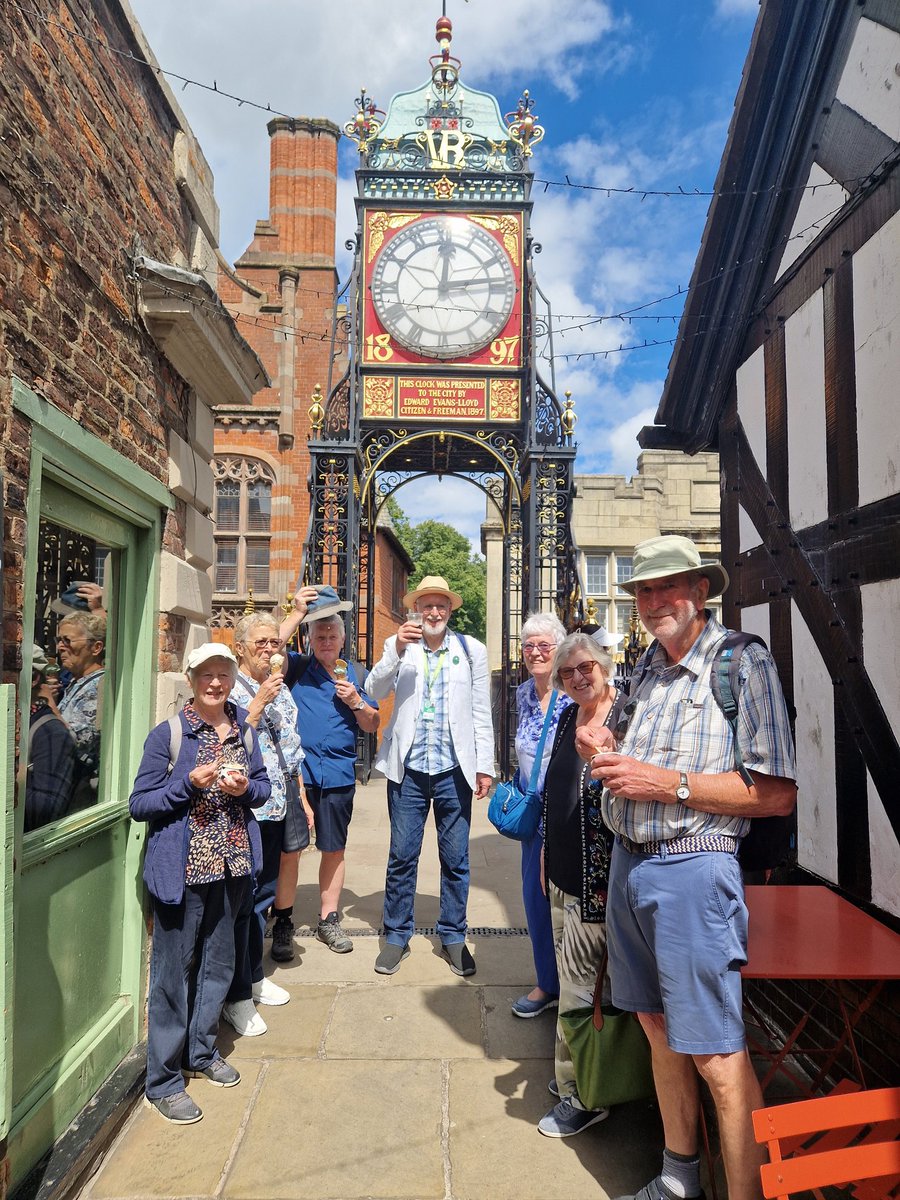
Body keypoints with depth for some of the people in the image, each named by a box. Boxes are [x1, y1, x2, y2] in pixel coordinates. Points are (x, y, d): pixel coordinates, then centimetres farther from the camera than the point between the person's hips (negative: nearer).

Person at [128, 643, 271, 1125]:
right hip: (182, 868, -5)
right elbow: (139, 803, -10)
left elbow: (264, 786, 11)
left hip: (232, 865, 5)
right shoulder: (167, 734, -10)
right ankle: (163, 1080, 22)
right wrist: (190, 783, -23)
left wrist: (245, 788, -10)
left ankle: (201, 1050, 40)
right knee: (174, 971, 5)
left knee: (218, 961, 19)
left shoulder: (243, 730, 3)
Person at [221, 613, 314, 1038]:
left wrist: (302, 799, 18)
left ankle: (254, 976, 31)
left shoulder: (281, 690, 14)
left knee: (266, 891, 16)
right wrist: (260, 700, -23)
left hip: (280, 802, 7)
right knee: (244, 897, -2)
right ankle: (237, 997, 10)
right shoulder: (229, 687, -8)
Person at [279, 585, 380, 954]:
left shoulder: (356, 675, 11)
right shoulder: (298, 668, 5)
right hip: (296, 770, -2)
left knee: (334, 848, 10)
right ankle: (281, 921, 16)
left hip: (338, 774, 2)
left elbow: (372, 726, 9)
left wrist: (356, 701, -10)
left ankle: (328, 920, 24)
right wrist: (297, 613, -15)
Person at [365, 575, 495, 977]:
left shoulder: (471, 650, 3)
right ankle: (397, 935, 25)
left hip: (454, 770, 0)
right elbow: (375, 691, -10)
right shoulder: (399, 646, 3)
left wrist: (485, 767, 2)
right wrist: (397, 649, -23)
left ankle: (453, 936, 27)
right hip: (408, 769, 0)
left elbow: (481, 713, 4)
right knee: (402, 856, 9)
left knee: (455, 859, 10)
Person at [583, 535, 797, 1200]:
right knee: (660, 1030, 19)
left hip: (691, 871, -7)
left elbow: (777, 794, -16)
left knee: (717, 1056, 0)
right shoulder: (646, 668, 11)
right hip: (629, 864, 7)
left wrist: (670, 784, -20)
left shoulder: (744, 664, -10)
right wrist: (606, 756, 2)